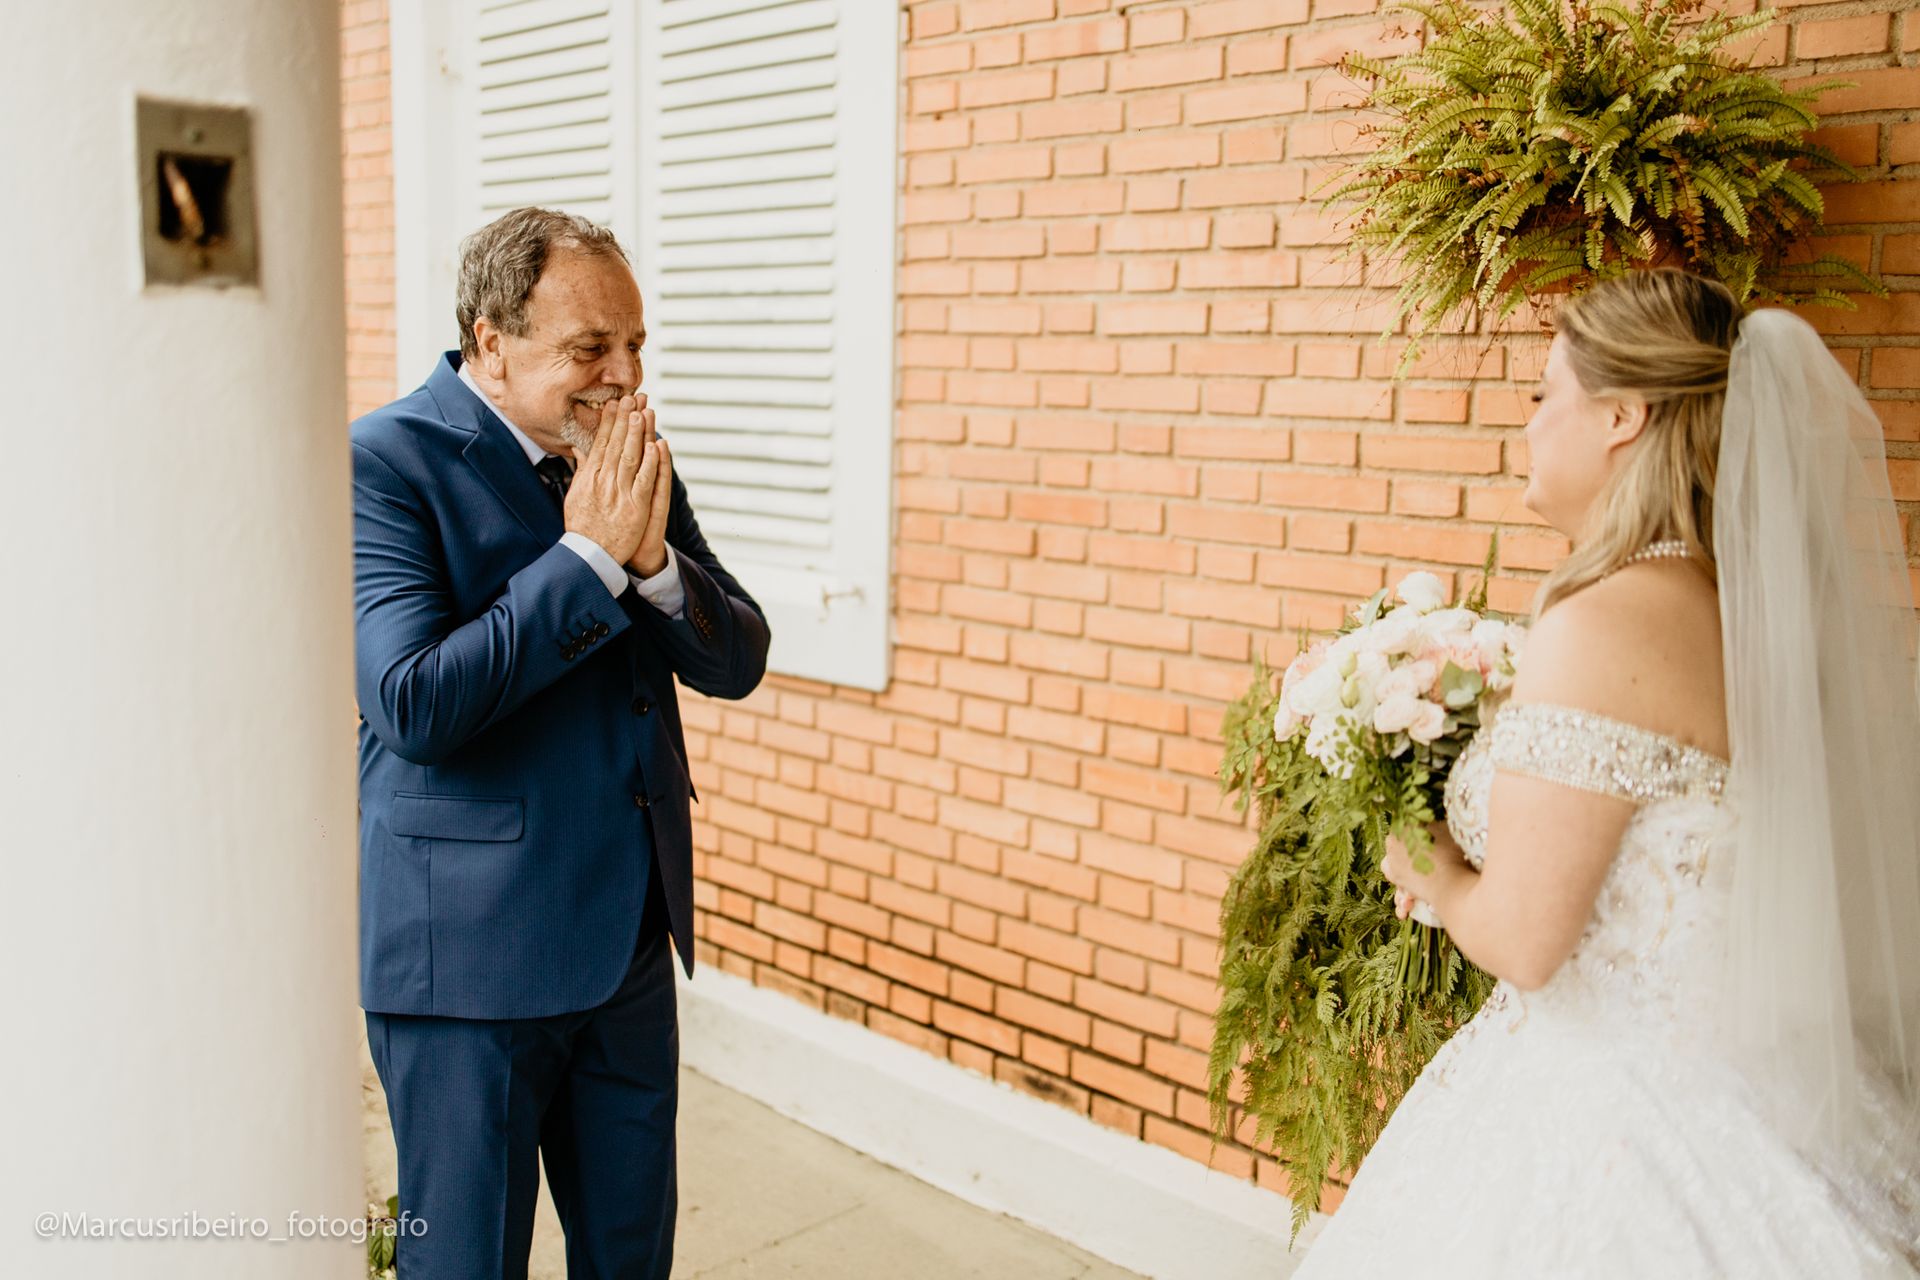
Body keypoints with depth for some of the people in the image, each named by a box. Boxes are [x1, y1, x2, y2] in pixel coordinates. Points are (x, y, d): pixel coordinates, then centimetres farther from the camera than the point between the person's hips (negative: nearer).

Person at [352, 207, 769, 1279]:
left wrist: (653, 557, -15)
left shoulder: (632, 458, 7)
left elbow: (738, 661, 4)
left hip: (634, 936, 6)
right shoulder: (385, 462, -13)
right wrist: (589, 556, -21)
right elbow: (413, 705, -24)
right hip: (472, 948, -6)